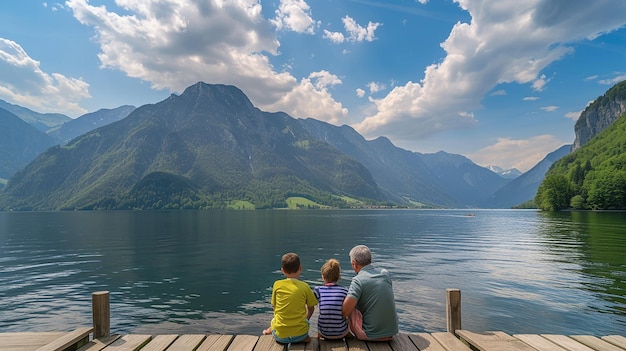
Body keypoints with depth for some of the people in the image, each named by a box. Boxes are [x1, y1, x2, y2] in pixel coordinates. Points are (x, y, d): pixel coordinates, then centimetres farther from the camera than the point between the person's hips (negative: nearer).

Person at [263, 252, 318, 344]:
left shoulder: (277, 285, -5)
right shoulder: (304, 286, -8)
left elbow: (274, 306, 8)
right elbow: (311, 309, 3)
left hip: (280, 336, 2)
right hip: (300, 335, -1)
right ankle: (305, 337, 14)